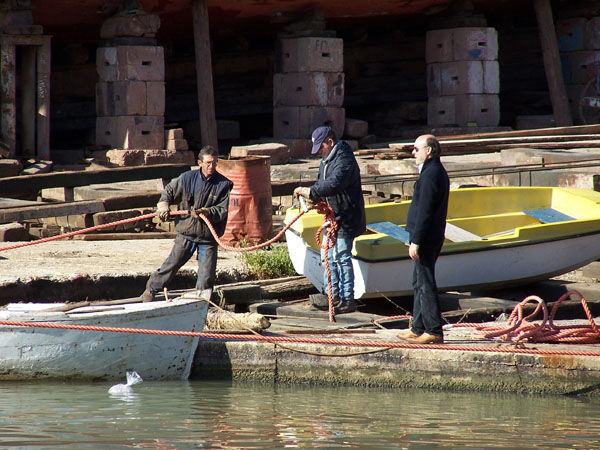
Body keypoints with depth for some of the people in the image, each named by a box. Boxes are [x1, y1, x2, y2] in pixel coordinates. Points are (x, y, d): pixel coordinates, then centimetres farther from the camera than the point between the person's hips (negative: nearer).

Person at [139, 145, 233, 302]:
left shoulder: (223, 184, -4)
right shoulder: (187, 178, 0)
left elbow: (222, 211, -7)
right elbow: (169, 191, 15)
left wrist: (205, 212, -22)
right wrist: (163, 204, -3)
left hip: (208, 237, 0)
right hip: (186, 232, 0)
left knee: (207, 274, 0)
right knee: (172, 264, 4)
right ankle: (150, 291, 20)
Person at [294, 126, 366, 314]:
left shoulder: (345, 160, -19)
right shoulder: (326, 160, 15)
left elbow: (333, 185, -31)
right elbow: (321, 183, 22)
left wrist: (310, 191, -26)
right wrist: (314, 198, 2)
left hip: (346, 218, -10)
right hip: (333, 216, 10)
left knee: (342, 257, -8)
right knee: (330, 257, 14)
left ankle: (347, 299, -3)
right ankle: (332, 295, 22)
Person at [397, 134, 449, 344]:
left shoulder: (430, 175, -18)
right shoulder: (438, 172, 16)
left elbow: (424, 211, -22)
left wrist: (416, 242, -21)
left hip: (426, 239, -11)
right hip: (432, 238, 11)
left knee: (426, 284, -8)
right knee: (420, 283, 17)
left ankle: (434, 331, -7)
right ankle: (418, 328, 23)